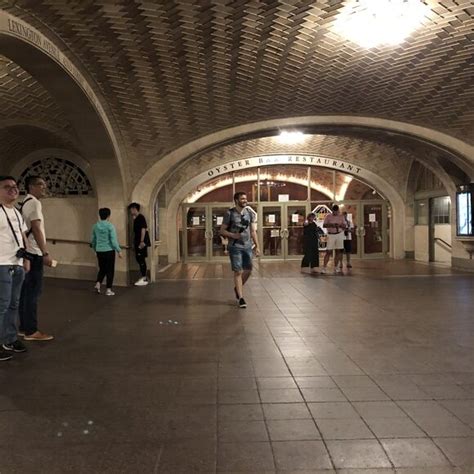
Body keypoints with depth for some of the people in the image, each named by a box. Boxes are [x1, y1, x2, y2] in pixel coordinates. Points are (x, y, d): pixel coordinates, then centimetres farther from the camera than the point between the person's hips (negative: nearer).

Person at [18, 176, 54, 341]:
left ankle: (24, 327, 18)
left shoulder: (25, 203, 19)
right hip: (33, 253, -10)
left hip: (27, 252, 10)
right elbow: (36, 229, -19)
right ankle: (31, 331, -2)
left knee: (26, 291, 12)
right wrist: (46, 253, -21)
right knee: (33, 292, -6)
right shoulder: (34, 202, -11)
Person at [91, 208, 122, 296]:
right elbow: (114, 240, -15)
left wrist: (95, 249, 27)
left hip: (99, 251, 5)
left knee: (102, 269, 20)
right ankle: (108, 290, 6)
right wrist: (119, 251, -6)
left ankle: (98, 283, 1)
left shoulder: (95, 226, 4)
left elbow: (93, 240, 12)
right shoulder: (110, 226, -12)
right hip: (109, 251, -4)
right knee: (110, 270, 5)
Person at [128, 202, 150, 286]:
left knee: (141, 259, -8)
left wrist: (142, 241, -23)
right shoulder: (135, 219, 17)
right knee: (139, 259, 11)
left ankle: (144, 279, -5)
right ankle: (143, 277, 18)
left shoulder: (141, 217, -10)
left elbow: (143, 229, -18)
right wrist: (134, 243, 21)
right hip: (137, 242, 9)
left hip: (141, 242, -9)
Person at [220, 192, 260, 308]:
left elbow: (253, 231, 10)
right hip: (235, 247, -4)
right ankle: (241, 298, 2)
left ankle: (237, 288, 34)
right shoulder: (230, 213, -6)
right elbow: (222, 230, -2)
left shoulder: (249, 213, 6)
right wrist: (233, 235, -19)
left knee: (248, 271, 8)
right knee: (238, 272, -5)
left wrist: (257, 246, 7)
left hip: (247, 246, 4)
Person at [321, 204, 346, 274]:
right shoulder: (328, 216, 1)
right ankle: (324, 267, -4)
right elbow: (324, 225, -4)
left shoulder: (341, 216, 6)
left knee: (338, 251, 3)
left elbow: (344, 226, 4)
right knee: (328, 252, -7)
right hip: (331, 235, -2)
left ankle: (336, 267, 12)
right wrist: (330, 225, -20)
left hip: (339, 234, 2)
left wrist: (339, 225, -17)